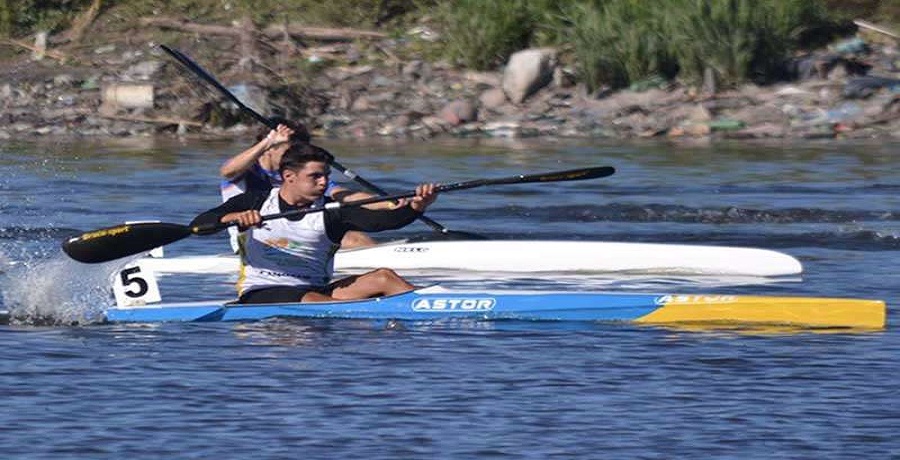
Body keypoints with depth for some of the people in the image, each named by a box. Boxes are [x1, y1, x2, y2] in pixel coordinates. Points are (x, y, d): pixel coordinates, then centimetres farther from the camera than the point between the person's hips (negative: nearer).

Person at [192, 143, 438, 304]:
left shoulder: (330, 212, 5)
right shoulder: (255, 202, 4)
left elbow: (381, 220, -9)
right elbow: (198, 224, -2)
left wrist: (415, 208, -28)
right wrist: (233, 217, -23)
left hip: (314, 289, 3)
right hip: (261, 295, -3)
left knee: (382, 278, -18)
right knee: (313, 301, -36)